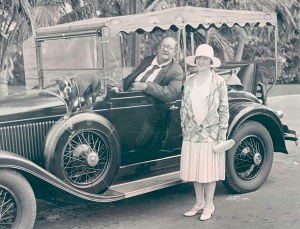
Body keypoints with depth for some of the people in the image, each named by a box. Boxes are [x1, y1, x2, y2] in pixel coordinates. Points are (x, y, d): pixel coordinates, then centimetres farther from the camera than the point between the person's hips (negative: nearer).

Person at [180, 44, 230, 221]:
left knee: (209, 169, 3)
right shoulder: (189, 81, 7)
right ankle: (199, 203, 24)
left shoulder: (218, 82, -5)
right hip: (192, 132, 4)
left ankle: (209, 206, 15)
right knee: (194, 169, 10)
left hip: (211, 132, -4)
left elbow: (224, 109, -5)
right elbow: (184, 106, 11)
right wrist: (184, 128, 8)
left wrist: (222, 133, -9)